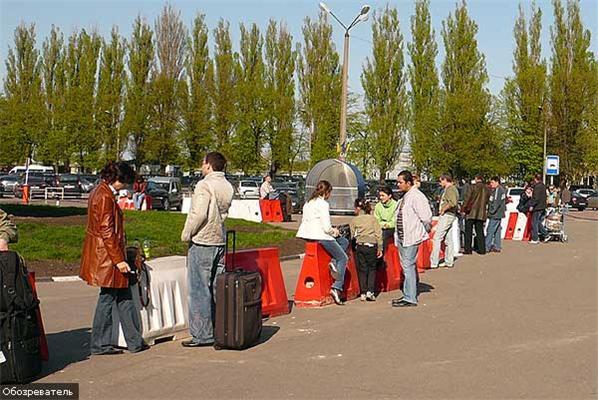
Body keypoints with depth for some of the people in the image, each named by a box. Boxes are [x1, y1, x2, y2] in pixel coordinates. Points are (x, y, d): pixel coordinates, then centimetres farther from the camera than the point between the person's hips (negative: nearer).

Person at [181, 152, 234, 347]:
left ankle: (202, 335, 0)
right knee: (217, 287, 13)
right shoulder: (228, 186, 10)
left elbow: (199, 214, -20)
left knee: (199, 290, -2)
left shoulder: (204, 185, -14)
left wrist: (186, 234, -9)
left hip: (201, 242, -8)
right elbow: (223, 213, 11)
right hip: (220, 241, 8)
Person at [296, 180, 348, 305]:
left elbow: (305, 221, 16)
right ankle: (337, 288, -5)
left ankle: (334, 262, 1)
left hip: (309, 234, 9)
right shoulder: (323, 204, -14)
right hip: (320, 237, -9)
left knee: (344, 241, 23)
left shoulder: (308, 203, 13)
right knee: (343, 258, 4)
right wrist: (334, 231, 4)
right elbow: (326, 227, -19)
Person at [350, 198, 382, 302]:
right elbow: (378, 234, 0)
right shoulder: (373, 218, 3)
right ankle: (370, 291, 0)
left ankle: (363, 293, 7)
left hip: (360, 246, 0)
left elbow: (351, 235, 1)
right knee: (372, 268, 11)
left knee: (362, 269, 8)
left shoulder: (354, 220, 2)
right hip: (372, 246, 0)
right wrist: (380, 248, 4)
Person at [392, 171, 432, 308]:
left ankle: (410, 299, -5)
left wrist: (424, 231, -6)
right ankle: (408, 295, 24)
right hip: (402, 237, 10)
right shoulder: (405, 197, 16)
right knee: (407, 266, 15)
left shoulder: (417, 197, -16)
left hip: (411, 238, -10)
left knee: (408, 266, -9)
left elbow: (426, 217, -19)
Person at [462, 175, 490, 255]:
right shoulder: (486, 188, 7)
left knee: (468, 231, 2)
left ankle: (468, 249, 0)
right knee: (480, 231, 11)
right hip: (481, 213, 5)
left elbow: (467, 198, -9)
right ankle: (482, 249, 9)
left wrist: (464, 209, -1)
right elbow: (487, 201, 13)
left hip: (471, 212, -5)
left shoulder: (472, 187, -9)